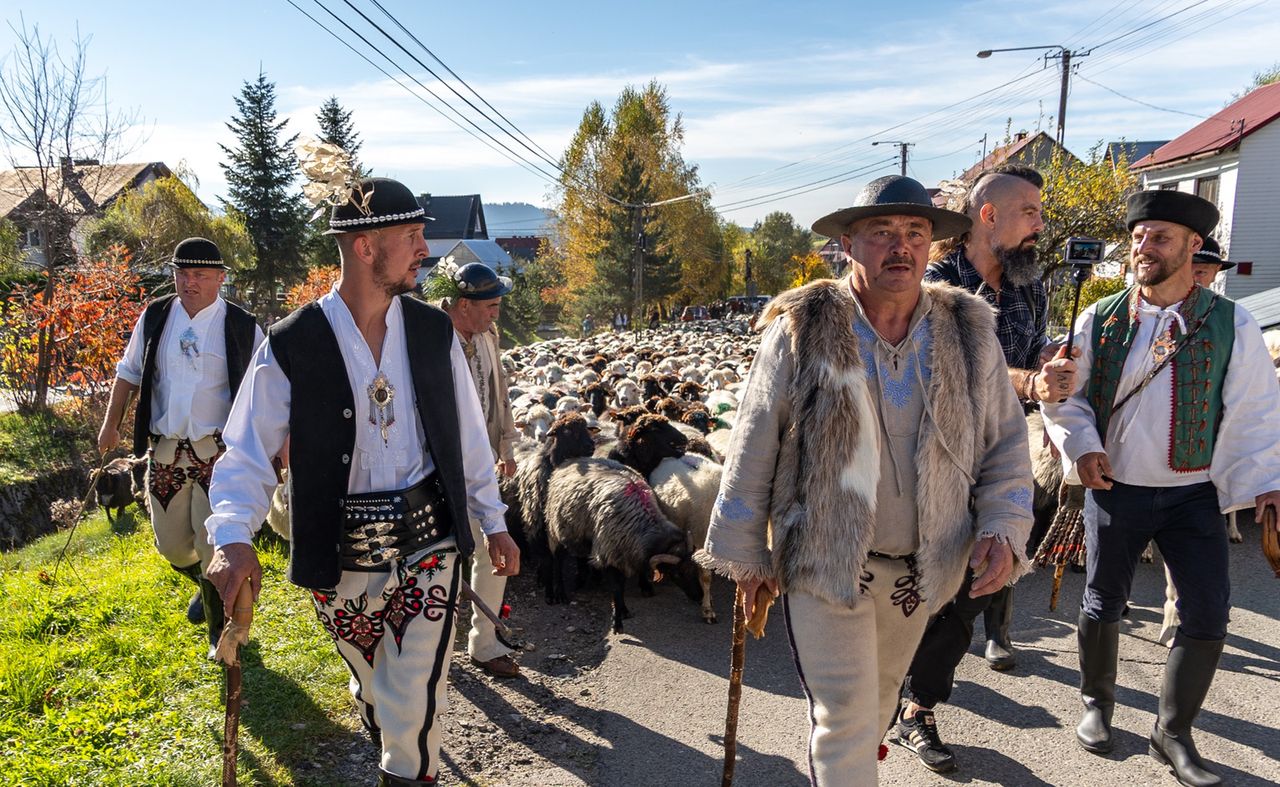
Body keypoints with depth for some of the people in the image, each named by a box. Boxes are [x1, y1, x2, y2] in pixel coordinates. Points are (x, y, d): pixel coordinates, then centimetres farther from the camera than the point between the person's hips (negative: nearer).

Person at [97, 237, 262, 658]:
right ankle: (205, 586, 45)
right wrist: (111, 423, 10)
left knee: (214, 547, -3)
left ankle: (222, 630, 18)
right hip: (164, 453, 4)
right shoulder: (154, 316, 4)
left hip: (217, 453, -4)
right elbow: (129, 371, 15)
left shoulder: (241, 327, -5)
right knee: (172, 545, 12)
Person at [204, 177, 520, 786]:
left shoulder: (434, 332, 0)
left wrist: (493, 521, 12)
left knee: (415, 702, -2)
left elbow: (468, 434, 8)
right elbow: (248, 452, -8)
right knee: (373, 687, 20)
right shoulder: (290, 347, -10)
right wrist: (233, 537, -25)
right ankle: (383, 734, 52)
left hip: (428, 541, 1)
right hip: (341, 558, -1)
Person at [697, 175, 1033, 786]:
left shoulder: (968, 334, -2)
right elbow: (753, 449, -7)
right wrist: (743, 550, -3)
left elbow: (1006, 443, 6)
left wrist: (1004, 528, -9)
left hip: (921, 568, 5)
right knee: (845, 718, -2)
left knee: (879, 698, 25)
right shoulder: (800, 330, -12)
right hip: (824, 563, -4)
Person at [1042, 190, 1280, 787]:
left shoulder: (1230, 325, -4)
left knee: (1208, 615, 1)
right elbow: (1064, 394, 4)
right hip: (1114, 489, 0)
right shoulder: (1099, 320, -2)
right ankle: (1097, 703, 35)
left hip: (1194, 495, 0)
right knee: (1103, 604, 11)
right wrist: (1081, 447, -10)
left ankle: (1173, 734, 21)